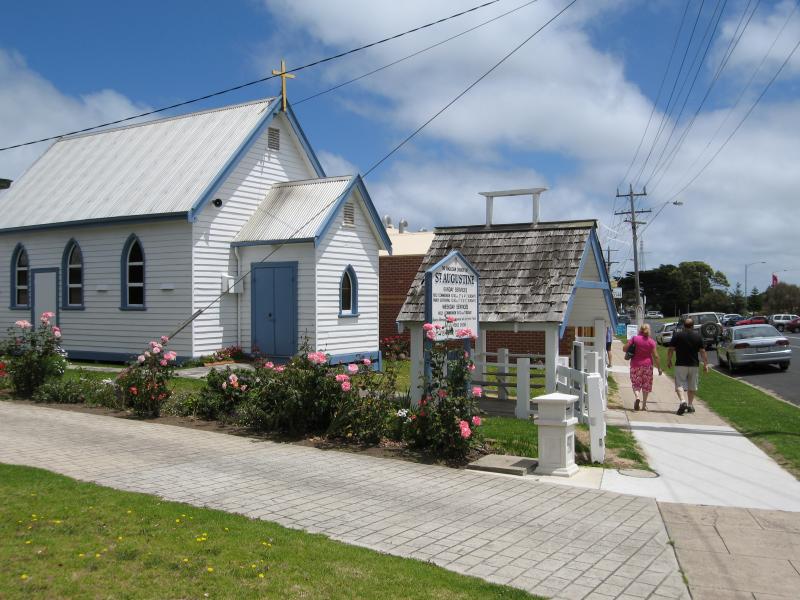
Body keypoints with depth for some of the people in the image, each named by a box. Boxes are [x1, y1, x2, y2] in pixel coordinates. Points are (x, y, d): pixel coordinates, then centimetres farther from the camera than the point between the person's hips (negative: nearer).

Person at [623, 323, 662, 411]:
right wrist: (659, 368, 1)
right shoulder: (651, 341, -4)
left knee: (636, 384, 8)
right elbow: (655, 356, -5)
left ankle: (637, 397, -20)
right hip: (647, 365, 1)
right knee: (646, 385, 11)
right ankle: (644, 405, 14)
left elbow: (624, 348, -5)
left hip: (635, 365, 0)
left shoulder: (634, 338, -5)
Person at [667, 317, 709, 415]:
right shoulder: (698, 336, 3)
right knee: (692, 386, 15)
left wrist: (669, 361, 10)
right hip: (694, 364, 2)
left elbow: (671, 350, -2)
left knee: (679, 384, -3)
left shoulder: (677, 335, -3)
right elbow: (702, 351, 2)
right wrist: (705, 364, 9)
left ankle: (682, 401, -25)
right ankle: (690, 405, 20)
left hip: (680, 364, -2)